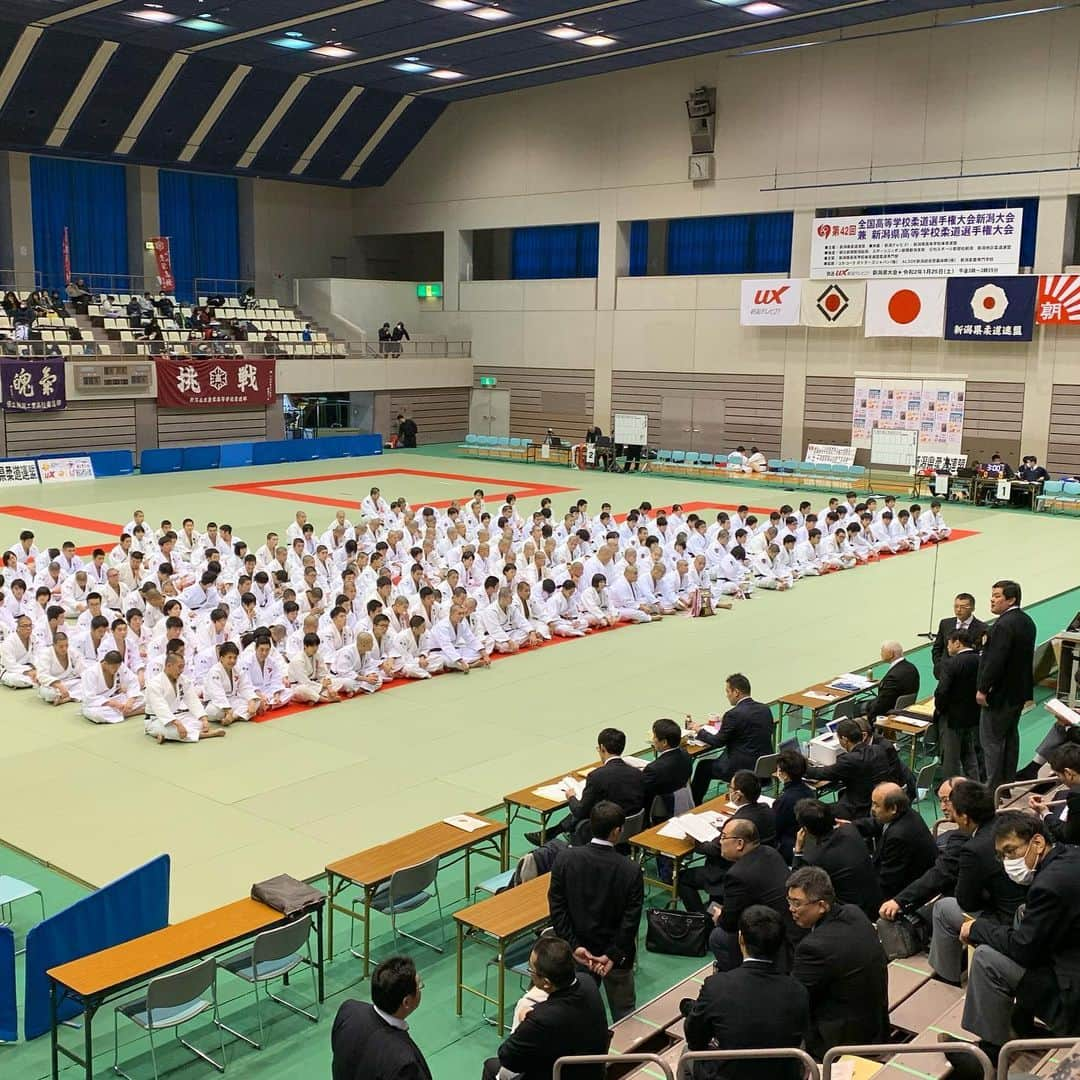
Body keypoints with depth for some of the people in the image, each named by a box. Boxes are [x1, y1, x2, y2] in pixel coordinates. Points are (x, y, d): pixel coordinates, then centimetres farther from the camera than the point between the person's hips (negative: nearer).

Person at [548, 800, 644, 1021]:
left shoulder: (565, 859, -14)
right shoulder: (631, 870, -18)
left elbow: (557, 908, -12)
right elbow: (631, 920, -16)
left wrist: (574, 946, -10)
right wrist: (613, 955, -11)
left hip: (578, 952, 2)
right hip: (617, 953, -2)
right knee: (624, 1015, 15)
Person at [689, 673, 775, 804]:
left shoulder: (734, 714, -18)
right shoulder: (766, 709, 4)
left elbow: (718, 742, -6)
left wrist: (699, 731, 11)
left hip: (744, 769, -8)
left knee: (704, 766, 13)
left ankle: (694, 804, 30)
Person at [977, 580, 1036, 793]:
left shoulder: (1004, 625, -24)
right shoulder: (1026, 621, 8)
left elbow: (995, 661, -26)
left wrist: (983, 689, -18)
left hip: (1001, 693, -10)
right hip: (1020, 690, 10)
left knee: (991, 738, -2)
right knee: (1010, 736, 18)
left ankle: (994, 787, 1)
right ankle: (1009, 782, 26)